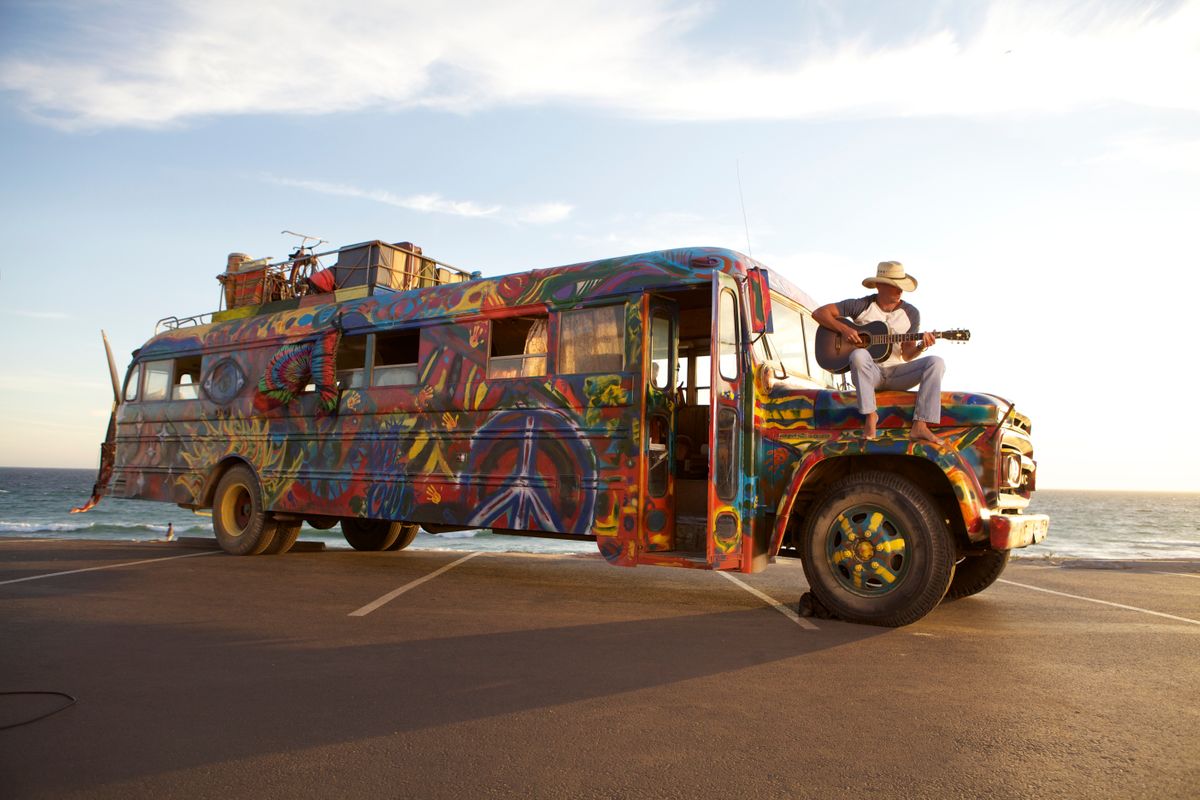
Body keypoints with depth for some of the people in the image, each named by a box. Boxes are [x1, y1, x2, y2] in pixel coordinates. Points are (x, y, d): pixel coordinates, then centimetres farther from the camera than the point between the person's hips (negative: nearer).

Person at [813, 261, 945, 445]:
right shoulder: (862, 306, -4)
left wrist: (922, 346, -19)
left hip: (897, 373, 3)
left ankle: (920, 427, -30)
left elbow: (907, 355, 3)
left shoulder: (911, 313, 5)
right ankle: (870, 415, -25)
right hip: (868, 372, -3)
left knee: (936, 363, -22)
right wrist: (844, 328, -19)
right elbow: (818, 313, -7)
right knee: (859, 355, -38)